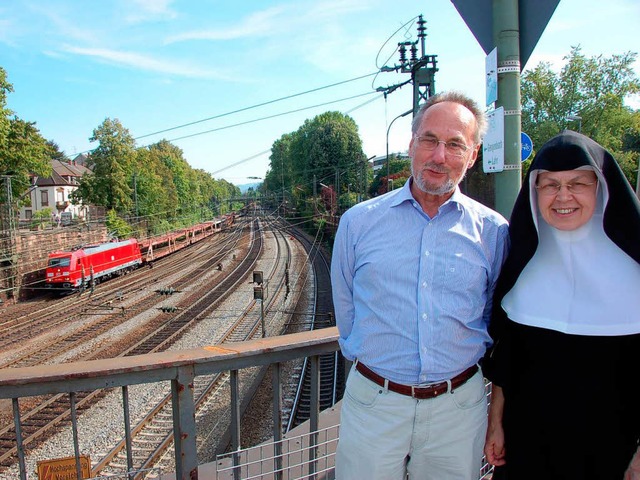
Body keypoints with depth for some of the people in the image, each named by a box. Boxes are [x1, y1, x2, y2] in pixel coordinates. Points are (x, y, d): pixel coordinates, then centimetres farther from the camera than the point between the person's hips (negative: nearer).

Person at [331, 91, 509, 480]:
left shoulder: (493, 231, -2)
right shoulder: (359, 221, -3)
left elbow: (494, 315, 12)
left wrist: (458, 358, 12)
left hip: (458, 406, 1)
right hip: (373, 403, 0)